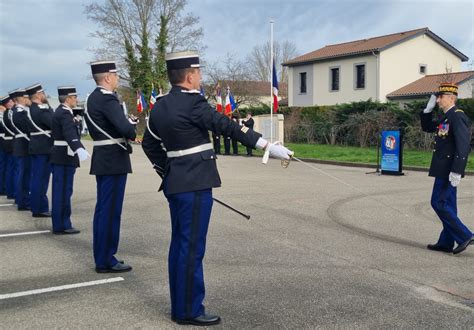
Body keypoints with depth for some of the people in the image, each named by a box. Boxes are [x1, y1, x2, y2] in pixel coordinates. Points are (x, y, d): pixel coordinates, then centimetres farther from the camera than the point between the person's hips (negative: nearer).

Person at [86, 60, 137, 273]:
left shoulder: (93, 98, 14)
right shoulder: (107, 99, -17)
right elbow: (125, 127, -29)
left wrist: (128, 126, 7)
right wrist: (133, 130, -6)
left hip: (103, 159, 10)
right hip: (114, 161, -10)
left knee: (103, 208, 14)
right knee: (110, 210, -4)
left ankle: (102, 256, 22)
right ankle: (106, 260, 3)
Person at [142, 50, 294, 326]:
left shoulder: (161, 106, 11)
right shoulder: (193, 103, -15)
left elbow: (150, 144, 19)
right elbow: (228, 126, -21)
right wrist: (267, 145, -21)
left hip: (176, 183, 9)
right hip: (195, 185, -9)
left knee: (180, 244, 14)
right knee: (193, 247, -3)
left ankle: (180, 305, 23)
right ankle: (189, 311, 5)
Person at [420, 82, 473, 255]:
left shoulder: (458, 116, -16)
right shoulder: (446, 118, 13)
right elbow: (427, 127, 26)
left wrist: (456, 171, -27)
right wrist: (428, 108, 12)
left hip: (448, 170, -10)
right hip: (444, 170, 10)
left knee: (439, 203, -6)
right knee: (447, 205, 12)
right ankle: (446, 242, 19)